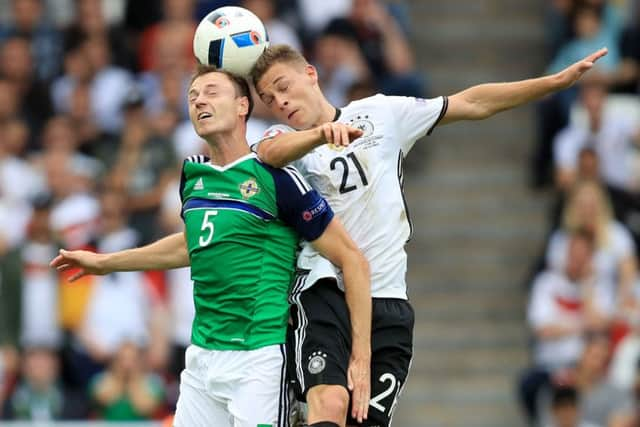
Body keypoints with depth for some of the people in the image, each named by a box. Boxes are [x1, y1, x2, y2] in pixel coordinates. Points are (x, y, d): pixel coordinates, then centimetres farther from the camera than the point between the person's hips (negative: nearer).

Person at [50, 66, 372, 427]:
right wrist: (106, 262, 38)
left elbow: (352, 259, -7)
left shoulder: (276, 178, -9)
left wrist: (361, 358, -12)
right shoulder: (193, 176, 11)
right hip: (202, 357, 7)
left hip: (259, 358, -7)